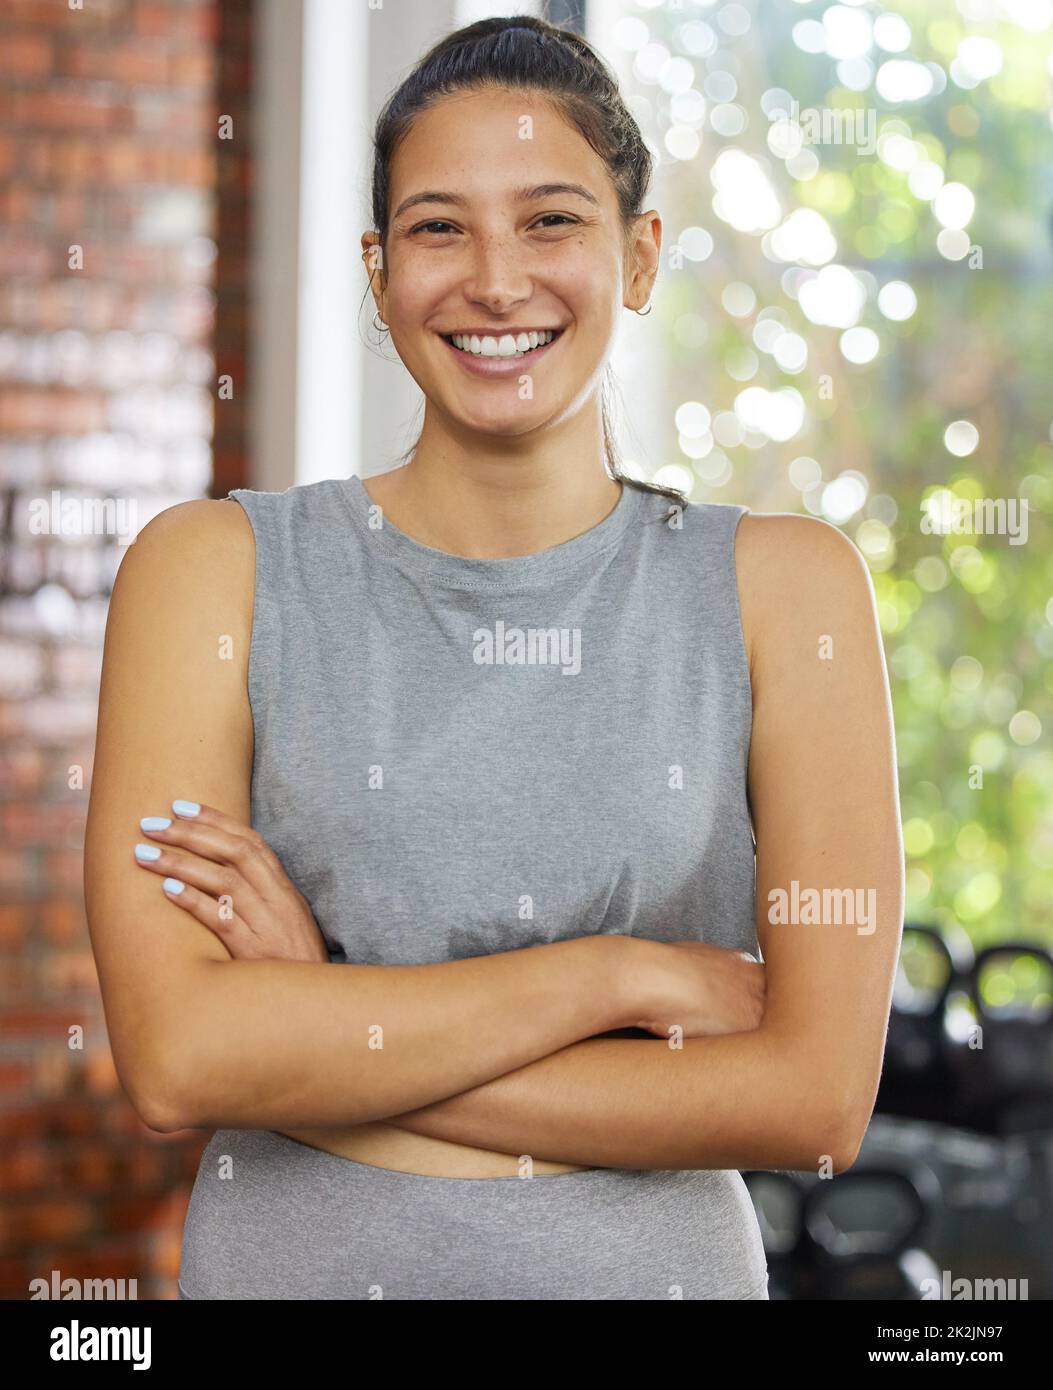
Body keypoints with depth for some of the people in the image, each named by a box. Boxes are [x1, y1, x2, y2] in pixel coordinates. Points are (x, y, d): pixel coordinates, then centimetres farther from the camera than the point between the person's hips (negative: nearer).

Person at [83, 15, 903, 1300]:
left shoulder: (785, 588, -6)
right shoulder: (212, 569, -6)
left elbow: (814, 1099, -13)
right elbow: (175, 1060, -16)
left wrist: (323, 1031, -16)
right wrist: (623, 974, -17)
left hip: (658, 1261, 0)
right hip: (290, 1259, 0)